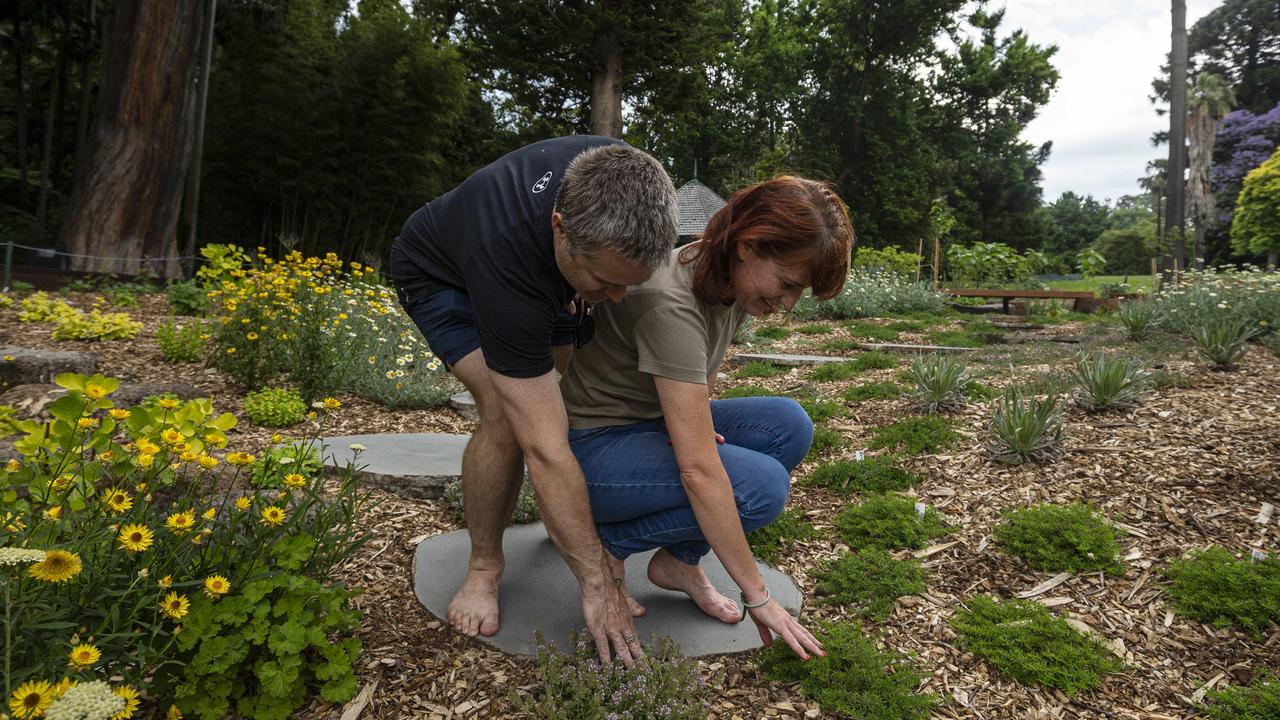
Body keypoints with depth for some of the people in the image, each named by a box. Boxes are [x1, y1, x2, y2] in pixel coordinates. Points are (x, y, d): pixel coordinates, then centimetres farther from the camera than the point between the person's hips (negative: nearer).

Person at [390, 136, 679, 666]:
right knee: (509, 416, -27)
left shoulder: (614, 179, -32)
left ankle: (561, 518, 21)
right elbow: (545, 448, -46)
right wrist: (597, 584, -41)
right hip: (442, 277, -6)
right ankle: (483, 568, -3)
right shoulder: (507, 259, -47)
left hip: (540, 272, 6)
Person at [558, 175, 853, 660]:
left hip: (651, 425, 8)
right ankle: (607, 542, -4)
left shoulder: (734, 282, -5)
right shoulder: (671, 301, -32)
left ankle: (677, 560, 1)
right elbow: (698, 471, -33)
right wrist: (758, 598, -26)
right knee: (762, 485, -25)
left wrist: (697, 422, -8)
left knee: (788, 425, -10)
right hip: (590, 447, -8)